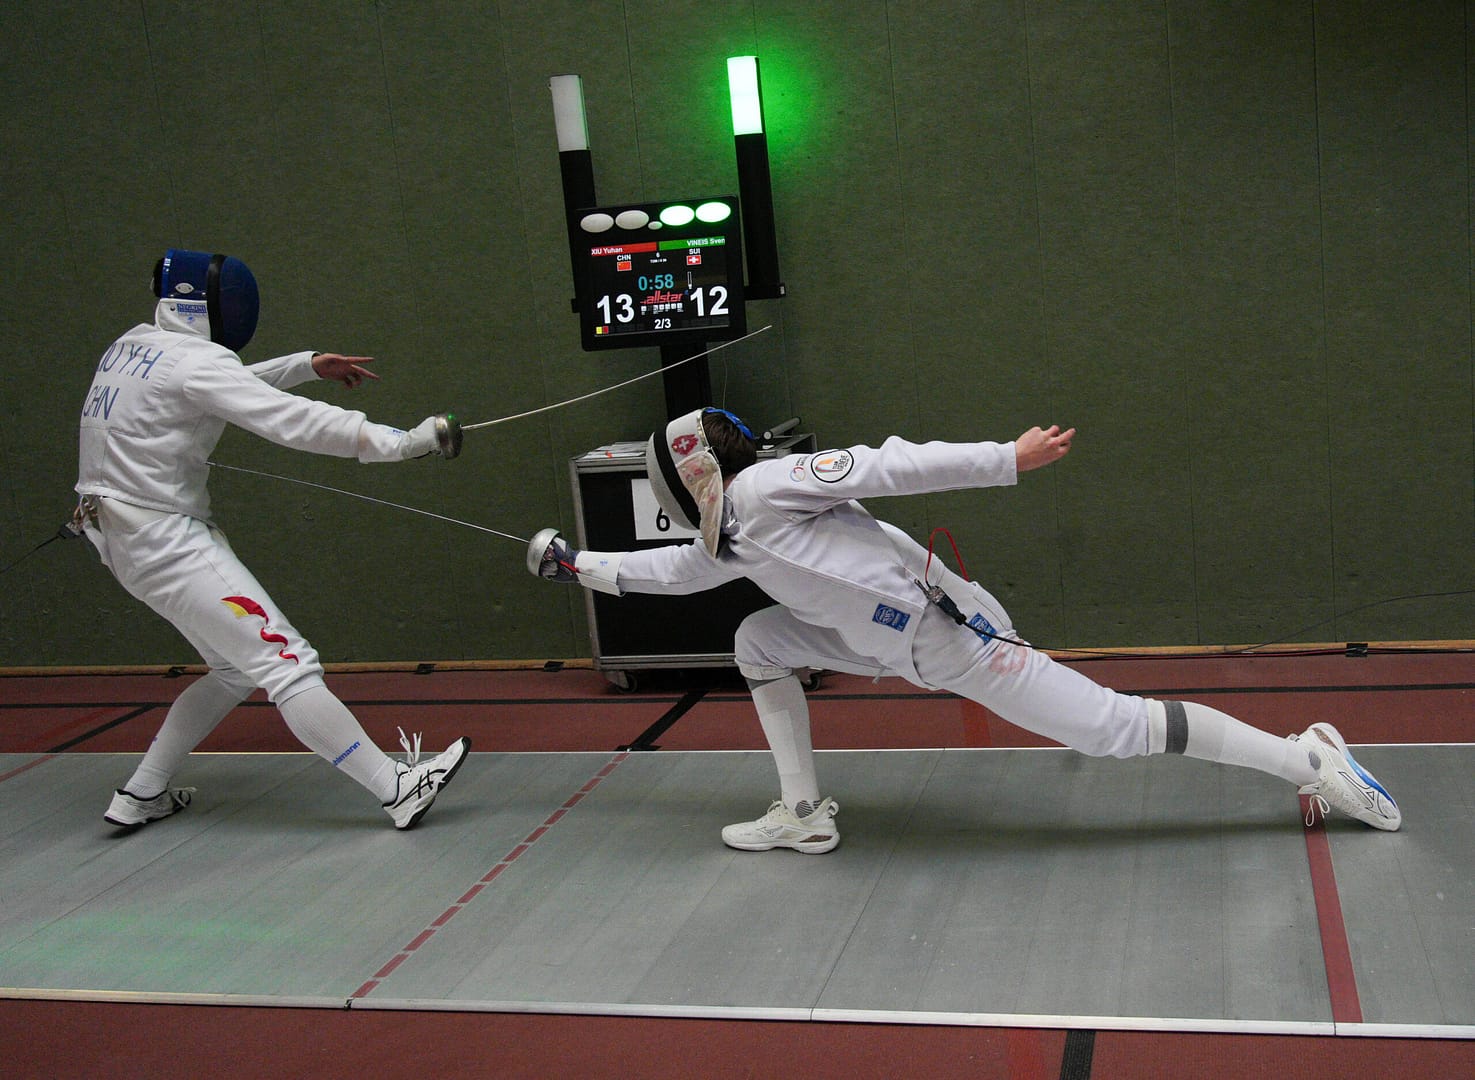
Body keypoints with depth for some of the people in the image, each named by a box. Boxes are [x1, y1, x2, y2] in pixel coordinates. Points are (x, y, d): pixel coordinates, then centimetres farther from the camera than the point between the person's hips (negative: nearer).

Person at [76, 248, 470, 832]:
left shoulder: (133, 345, 11)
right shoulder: (193, 358, -16)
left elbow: (233, 388, 26)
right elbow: (292, 422, -25)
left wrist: (307, 364, 18)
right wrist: (402, 441, -26)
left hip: (127, 537, 10)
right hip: (166, 540, -10)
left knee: (237, 671, 18)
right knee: (289, 665, -11)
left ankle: (141, 795, 23)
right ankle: (399, 789, -12)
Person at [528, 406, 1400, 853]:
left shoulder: (758, 486, -11)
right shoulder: (731, 538, 15)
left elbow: (885, 465, -20)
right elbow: (671, 569, 33)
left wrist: (1010, 460, -26)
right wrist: (580, 564, 35)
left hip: (951, 634, -9)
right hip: (898, 645, 9)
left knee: (1117, 729, -10)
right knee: (758, 642, 11)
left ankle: (1307, 759, 0)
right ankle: (805, 814, 13)